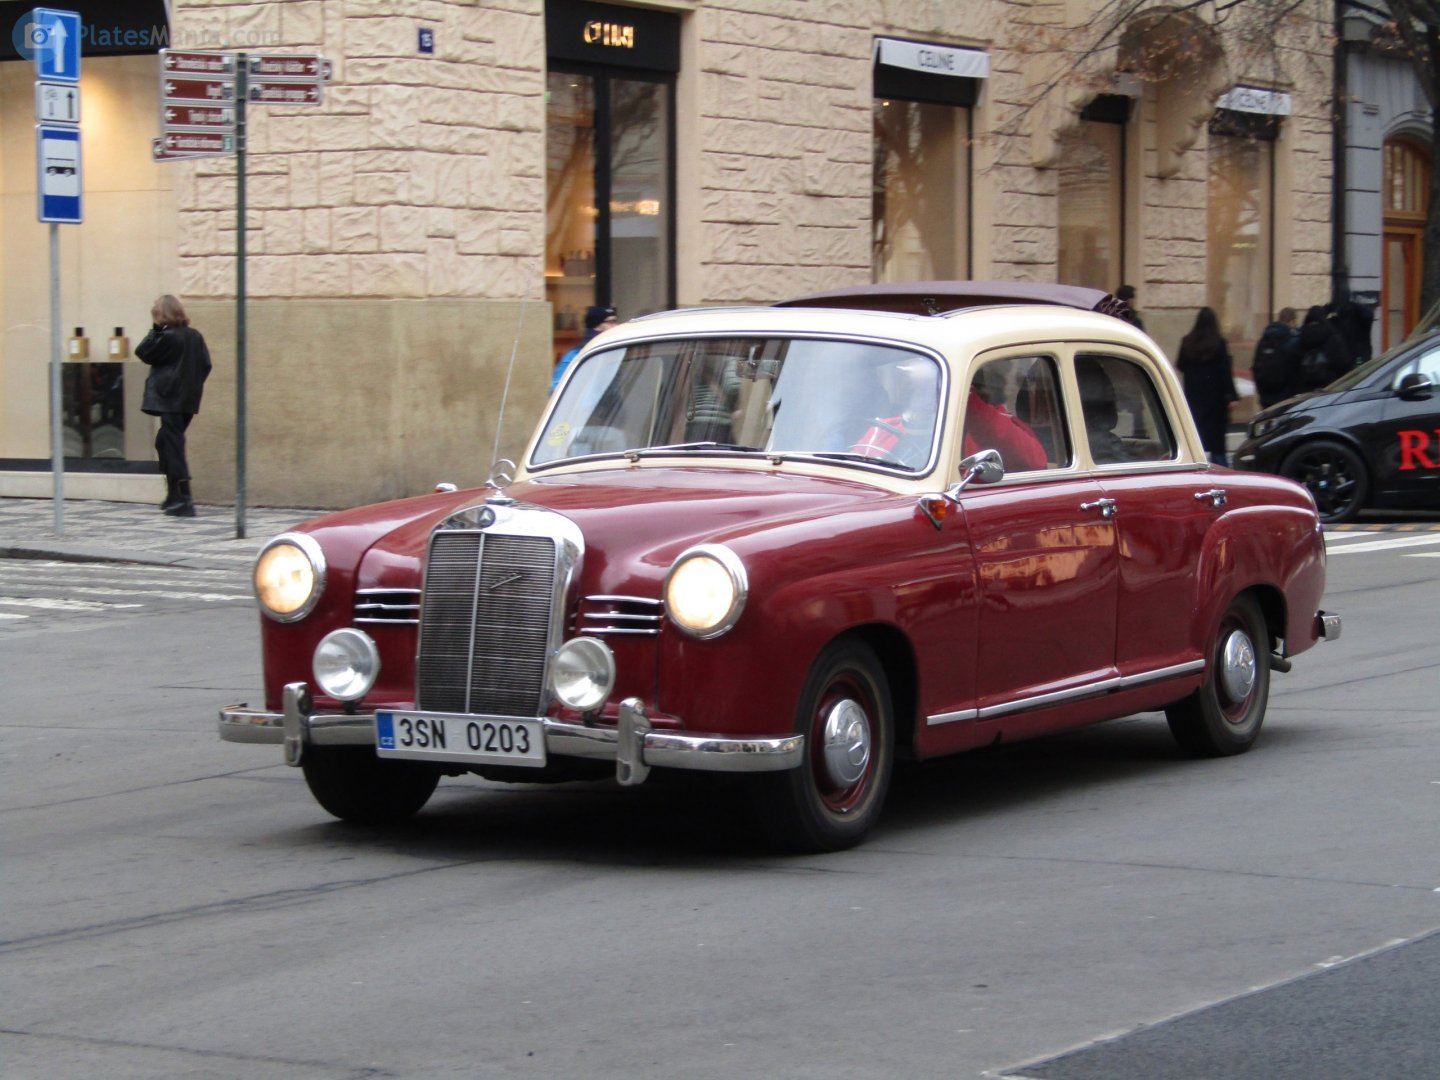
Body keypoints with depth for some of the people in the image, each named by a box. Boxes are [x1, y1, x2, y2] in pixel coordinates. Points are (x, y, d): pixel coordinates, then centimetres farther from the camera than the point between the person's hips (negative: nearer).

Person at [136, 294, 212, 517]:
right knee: (165, 441, 22)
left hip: (169, 399, -8)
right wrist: (193, 384, 14)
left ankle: (184, 500, -12)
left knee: (173, 447, -6)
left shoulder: (167, 337, -14)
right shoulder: (195, 336, 7)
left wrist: (155, 330, -5)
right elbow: (205, 365, 8)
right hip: (189, 399, 8)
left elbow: (143, 352, -8)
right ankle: (174, 495, 26)